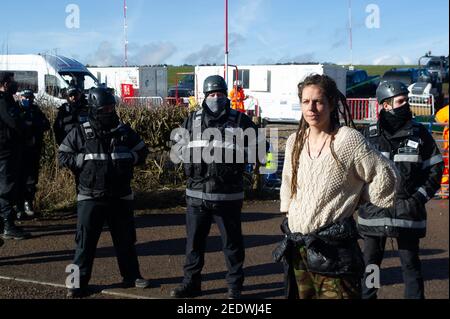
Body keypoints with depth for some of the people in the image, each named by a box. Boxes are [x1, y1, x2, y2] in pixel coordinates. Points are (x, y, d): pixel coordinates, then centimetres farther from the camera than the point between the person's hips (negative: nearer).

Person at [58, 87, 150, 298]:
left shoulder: (124, 131, 4)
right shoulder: (80, 133, -5)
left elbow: (142, 152, 14)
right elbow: (63, 156, -2)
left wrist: (129, 159, -4)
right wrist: (84, 160, -13)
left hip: (120, 197, 3)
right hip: (90, 198, -3)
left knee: (126, 239, 13)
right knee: (85, 241, 1)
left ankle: (131, 276, 27)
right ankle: (79, 282, 11)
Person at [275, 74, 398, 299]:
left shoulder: (349, 140, -10)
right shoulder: (295, 141, 8)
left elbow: (384, 177, -4)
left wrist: (357, 198, 4)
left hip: (333, 250, -6)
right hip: (296, 247, 6)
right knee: (299, 294, 15)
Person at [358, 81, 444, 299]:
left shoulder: (419, 133, 2)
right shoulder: (370, 134, 4)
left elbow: (435, 168, 6)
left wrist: (420, 196, -4)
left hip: (408, 210, -1)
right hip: (374, 210, 1)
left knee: (410, 264, 6)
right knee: (370, 262, 11)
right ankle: (366, 296, 25)